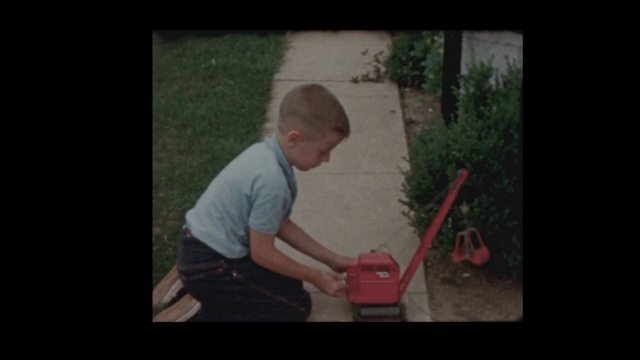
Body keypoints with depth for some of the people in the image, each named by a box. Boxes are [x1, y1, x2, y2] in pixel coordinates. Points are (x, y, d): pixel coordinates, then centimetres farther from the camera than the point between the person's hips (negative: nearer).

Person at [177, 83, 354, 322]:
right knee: (297, 305, 0)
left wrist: (331, 259, 11)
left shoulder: (266, 152, 1)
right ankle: (210, 317, -2)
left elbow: (280, 225, 10)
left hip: (205, 250, 9)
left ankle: (216, 309, 15)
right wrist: (315, 277, -5)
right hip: (209, 268, -9)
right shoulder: (271, 181, -28)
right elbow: (261, 252, -17)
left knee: (287, 281, 21)